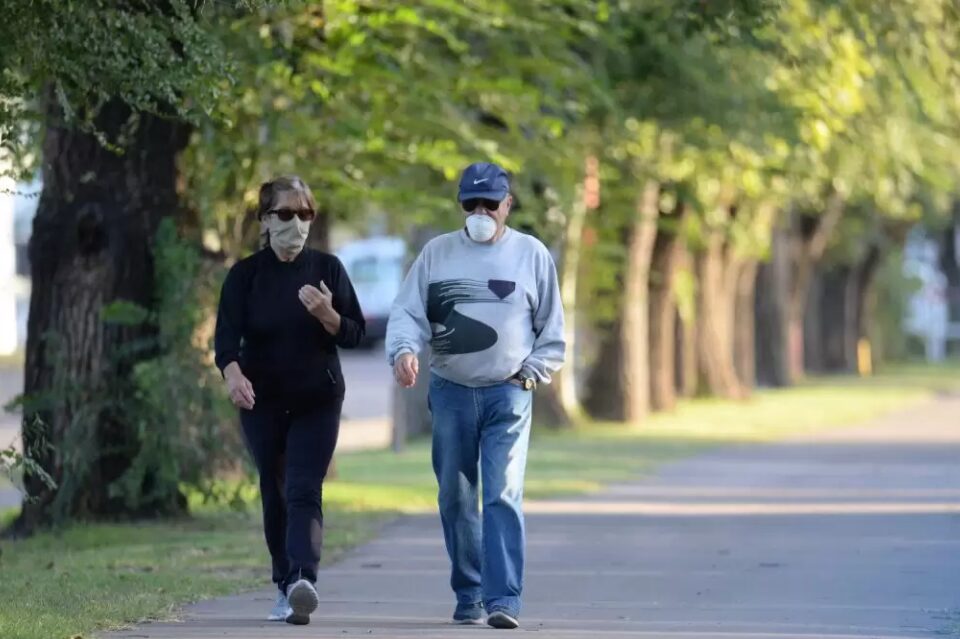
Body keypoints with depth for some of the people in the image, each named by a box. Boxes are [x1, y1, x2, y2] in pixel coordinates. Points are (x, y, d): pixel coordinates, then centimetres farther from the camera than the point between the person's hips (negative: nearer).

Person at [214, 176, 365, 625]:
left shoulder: (327, 268, 1)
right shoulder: (245, 275, -1)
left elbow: (354, 334, 1)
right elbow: (226, 337, -12)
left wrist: (325, 314, -20)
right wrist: (233, 375, -33)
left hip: (318, 401, -1)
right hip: (262, 402, 1)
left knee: (304, 491, -16)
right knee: (274, 495, 6)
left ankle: (303, 580, -31)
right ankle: (285, 588, 16)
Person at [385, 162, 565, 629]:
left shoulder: (531, 254, 5)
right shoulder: (437, 254, 7)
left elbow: (552, 331, 10)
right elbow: (407, 313, 2)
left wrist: (531, 374, -1)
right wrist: (403, 350, -18)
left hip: (508, 394, -2)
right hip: (451, 392, 2)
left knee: (503, 496, -14)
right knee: (455, 499, 6)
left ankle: (503, 599, -18)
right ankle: (468, 596, 17)